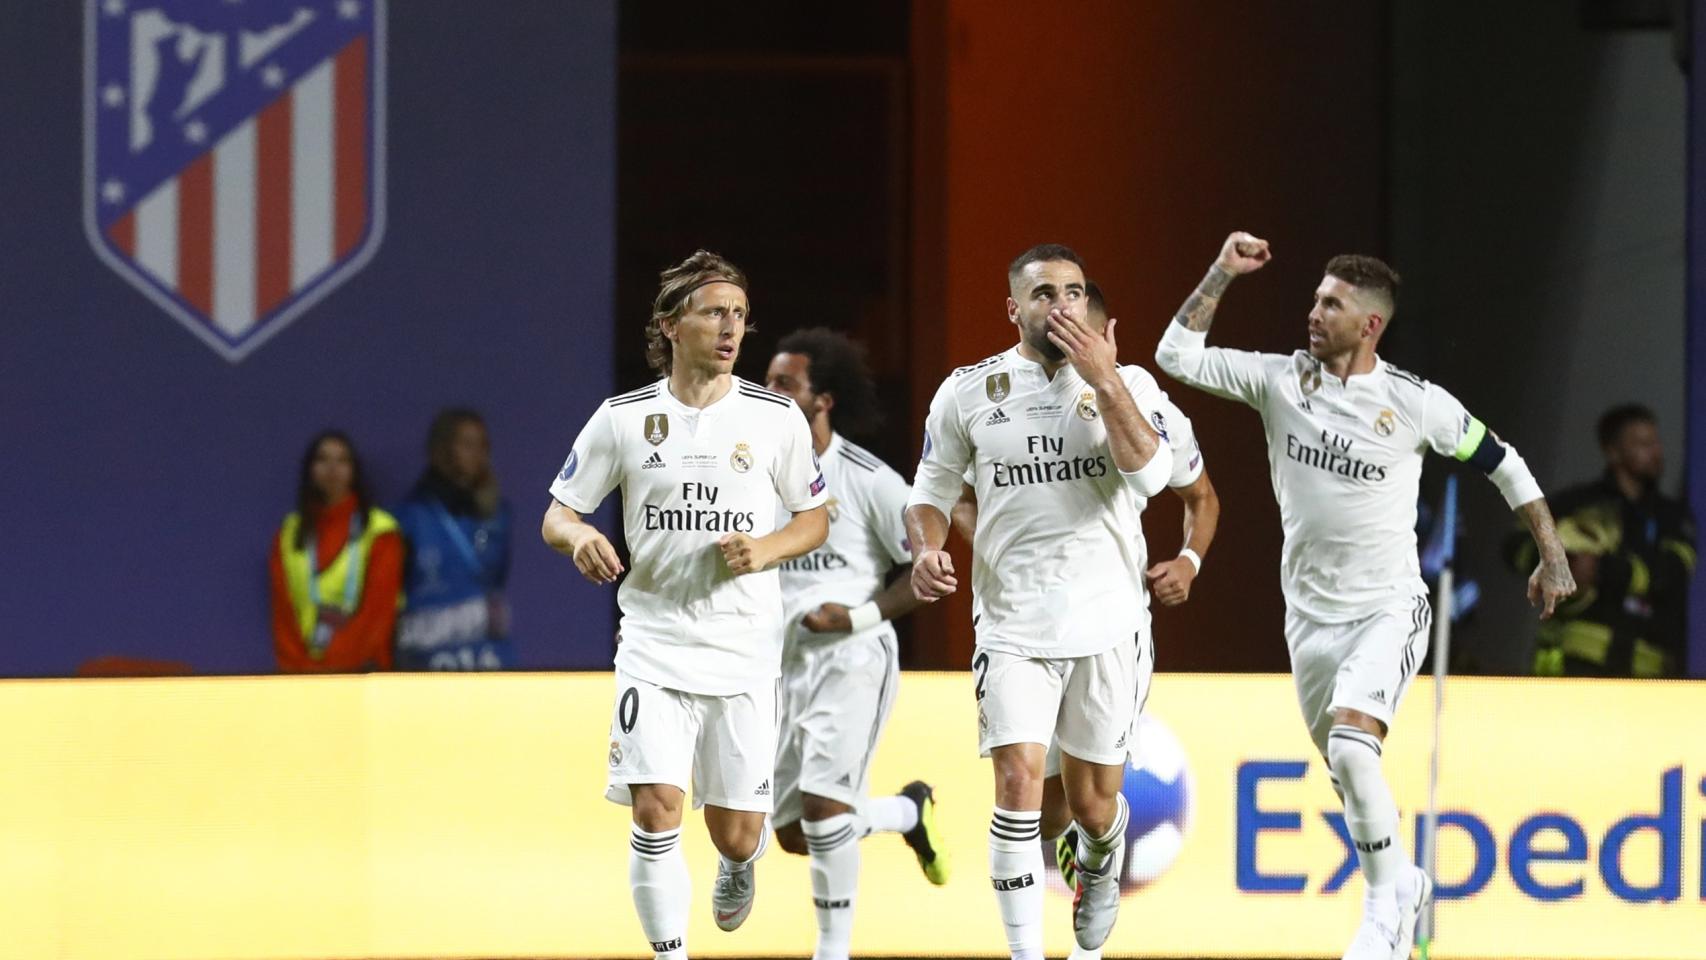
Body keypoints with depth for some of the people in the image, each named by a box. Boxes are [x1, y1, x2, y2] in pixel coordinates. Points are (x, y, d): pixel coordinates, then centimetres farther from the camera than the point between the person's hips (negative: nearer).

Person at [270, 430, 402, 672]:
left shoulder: (380, 531, 0)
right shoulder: (290, 534, 12)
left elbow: (379, 609, -7)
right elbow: (283, 612, 8)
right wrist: (296, 666, -6)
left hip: (358, 673, -3)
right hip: (306, 678, 3)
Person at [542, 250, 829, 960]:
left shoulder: (776, 418, 1)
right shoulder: (624, 418, 1)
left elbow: (815, 522, 11)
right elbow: (556, 515, 7)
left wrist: (767, 549, -11)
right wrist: (579, 537, -16)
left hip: (744, 653, 1)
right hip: (655, 645, -1)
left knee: (735, 830, 4)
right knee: (655, 808, -16)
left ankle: (739, 862, 42)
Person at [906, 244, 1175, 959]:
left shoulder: (1127, 384, 2)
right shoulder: (968, 391, 3)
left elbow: (1149, 473, -15)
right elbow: (933, 488, 12)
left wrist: (1103, 381, -18)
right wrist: (925, 548, -8)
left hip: (1108, 623, 1)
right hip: (1012, 625, 0)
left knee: (1092, 801, 9)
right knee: (1018, 781, -16)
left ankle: (1100, 865, 46)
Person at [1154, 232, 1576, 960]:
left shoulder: (1416, 404, -12)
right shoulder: (1280, 380, -5)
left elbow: (1504, 464, 1)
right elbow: (1177, 356, -7)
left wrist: (1552, 557, 3)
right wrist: (1221, 275, -15)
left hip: (1388, 608, -5)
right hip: (1310, 613, 5)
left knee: (1351, 741, -27)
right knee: (1348, 778, 14)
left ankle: (1385, 897, -9)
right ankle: (1403, 884, 39)